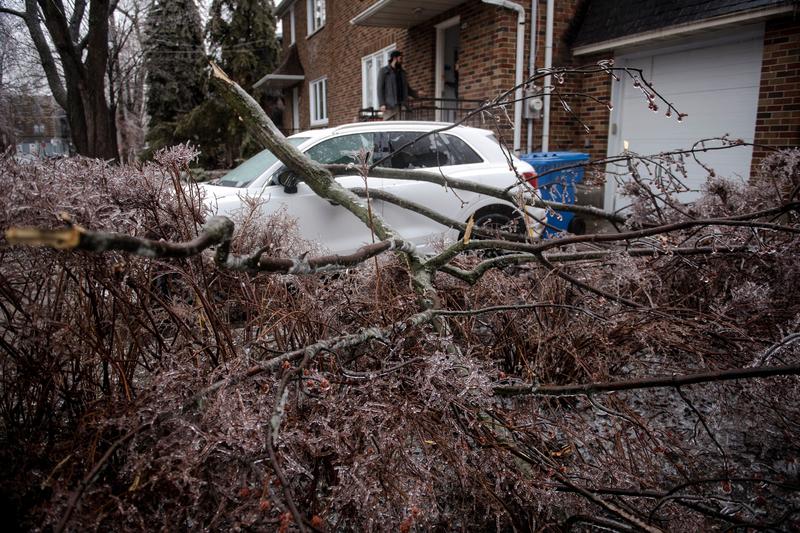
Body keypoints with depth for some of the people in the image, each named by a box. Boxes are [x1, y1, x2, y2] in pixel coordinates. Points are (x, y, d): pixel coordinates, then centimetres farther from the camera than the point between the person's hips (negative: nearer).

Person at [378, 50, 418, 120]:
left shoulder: (402, 72, 22)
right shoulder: (384, 71, 6)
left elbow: (407, 88, 25)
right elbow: (380, 88, -2)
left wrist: (417, 95, 7)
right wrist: (382, 104, -14)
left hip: (402, 104, 5)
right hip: (389, 104, -5)